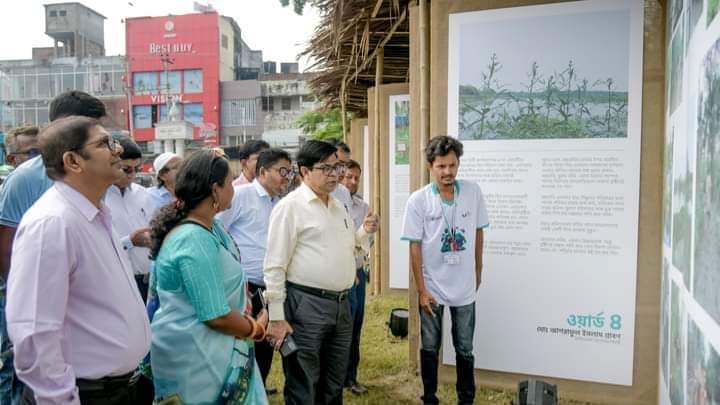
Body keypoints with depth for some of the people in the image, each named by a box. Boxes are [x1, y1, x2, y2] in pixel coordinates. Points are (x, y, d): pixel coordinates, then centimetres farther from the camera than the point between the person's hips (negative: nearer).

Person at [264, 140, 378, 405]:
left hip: (341, 304, 7)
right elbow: (275, 266, -14)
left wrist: (364, 232, 4)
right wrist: (277, 318, -16)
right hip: (306, 304, -7)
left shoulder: (338, 206, 14)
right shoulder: (290, 206, -10)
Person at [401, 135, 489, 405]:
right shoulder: (418, 201, -11)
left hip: (464, 287, 2)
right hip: (432, 288, -1)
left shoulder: (473, 192, -5)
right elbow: (415, 247, -8)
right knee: (430, 348, 13)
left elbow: (478, 233, 7)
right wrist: (421, 290, -9)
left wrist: (478, 273, 11)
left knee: (465, 349, 13)